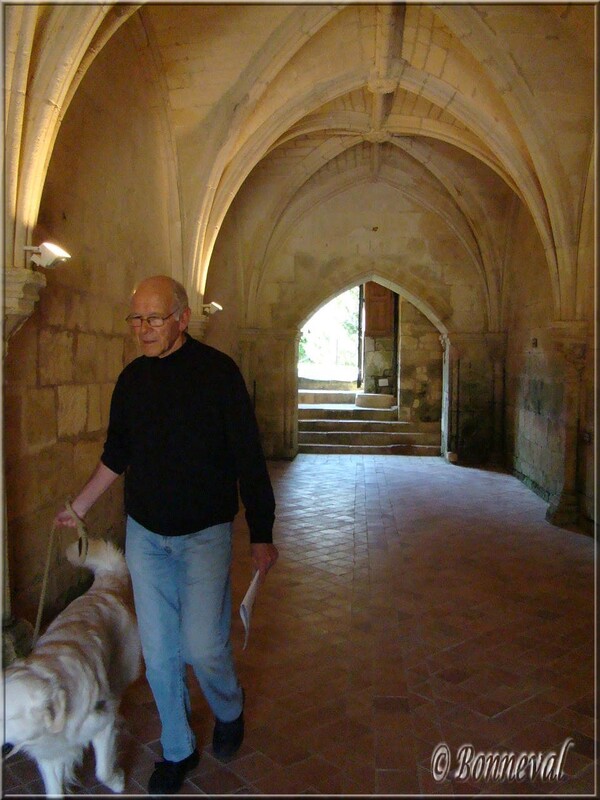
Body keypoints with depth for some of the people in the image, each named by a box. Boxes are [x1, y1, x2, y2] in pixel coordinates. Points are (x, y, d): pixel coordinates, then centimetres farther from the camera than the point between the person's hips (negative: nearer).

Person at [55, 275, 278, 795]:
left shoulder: (217, 371, -11)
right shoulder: (133, 378, 4)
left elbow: (248, 458, -10)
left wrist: (262, 534, -9)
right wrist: (79, 506, 19)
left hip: (204, 533, -4)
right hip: (144, 533, 4)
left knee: (203, 644, -8)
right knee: (158, 649, 9)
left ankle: (229, 711, 27)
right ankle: (177, 750, 32)